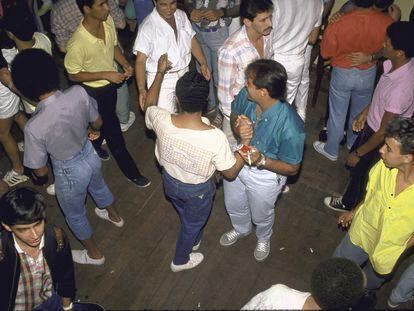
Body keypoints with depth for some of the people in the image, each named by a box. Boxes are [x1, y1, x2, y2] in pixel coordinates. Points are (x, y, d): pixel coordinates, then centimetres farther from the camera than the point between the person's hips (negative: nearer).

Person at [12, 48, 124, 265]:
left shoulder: (34, 127, -35)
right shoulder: (78, 93, -24)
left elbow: (39, 170, -19)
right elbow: (97, 122, -3)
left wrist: (41, 178, 6)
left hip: (69, 172, -4)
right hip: (90, 154, 5)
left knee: (75, 215, 26)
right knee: (98, 186, 38)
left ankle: (94, 254, 52)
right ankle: (114, 216, 69)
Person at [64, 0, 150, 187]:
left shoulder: (107, 20, -16)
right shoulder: (78, 43, -35)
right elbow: (73, 75, -20)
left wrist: (125, 63, -13)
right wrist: (105, 74, -27)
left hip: (110, 84, 7)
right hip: (94, 92, -6)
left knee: (103, 122, 29)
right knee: (113, 130, 7)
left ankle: (94, 147, 59)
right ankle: (131, 172, 25)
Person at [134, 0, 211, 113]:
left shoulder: (182, 16, -2)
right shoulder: (148, 26, -20)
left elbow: (192, 40, 9)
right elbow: (140, 60, -20)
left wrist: (203, 63, -5)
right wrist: (141, 89, -31)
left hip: (183, 74, 6)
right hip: (161, 79, -6)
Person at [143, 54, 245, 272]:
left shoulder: (162, 121, -29)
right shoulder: (215, 137, -38)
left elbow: (148, 105, -2)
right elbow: (231, 173, -21)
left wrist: (160, 72, 3)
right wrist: (246, 143, -19)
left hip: (169, 182, 4)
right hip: (197, 190, -3)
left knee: (186, 217, 36)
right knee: (192, 224, 29)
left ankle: (193, 241, 68)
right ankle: (180, 261, 56)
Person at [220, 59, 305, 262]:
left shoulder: (290, 127, -39)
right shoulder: (245, 95, -25)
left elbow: (292, 168, -23)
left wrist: (261, 160, -37)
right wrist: (238, 129, -25)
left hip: (265, 175, -5)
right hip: (237, 161, 5)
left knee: (261, 215, 27)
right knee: (233, 205, 31)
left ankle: (263, 238, 64)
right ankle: (241, 229, 67)